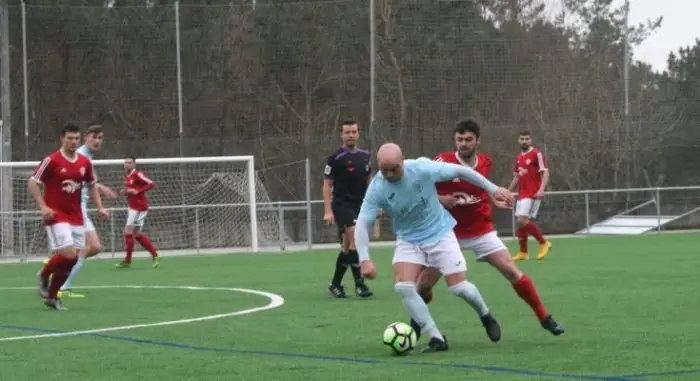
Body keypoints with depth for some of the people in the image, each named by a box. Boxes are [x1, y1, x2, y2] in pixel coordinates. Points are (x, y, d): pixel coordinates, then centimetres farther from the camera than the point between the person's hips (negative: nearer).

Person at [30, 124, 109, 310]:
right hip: (56, 216, -6)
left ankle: (51, 295, 17)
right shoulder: (51, 161, -10)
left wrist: (100, 207, 7)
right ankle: (43, 275, 11)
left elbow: (92, 185, 20)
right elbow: (32, 183, -7)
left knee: (72, 258, 2)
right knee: (68, 254, -18)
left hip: (76, 217, 6)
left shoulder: (85, 162, 5)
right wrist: (43, 207, -19)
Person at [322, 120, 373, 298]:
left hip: (360, 204, 6)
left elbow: (369, 180, 19)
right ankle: (359, 283, -19)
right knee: (355, 239, -21)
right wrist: (328, 211, -13)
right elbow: (327, 184, -6)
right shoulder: (336, 158, -8)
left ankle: (335, 285, 20)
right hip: (342, 204, -6)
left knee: (347, 247, 10)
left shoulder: (365, 156, 9)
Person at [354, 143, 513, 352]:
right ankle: (436, 338, -8)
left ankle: (485, 315, 27)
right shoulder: (376, 189, -20)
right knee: (403, 286, -18)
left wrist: (493, 189, -7)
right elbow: (362, 225, -19)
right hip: (408, 240, 2)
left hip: (440, 233, -2)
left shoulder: (422, 168, -25)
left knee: (458, 286, -6)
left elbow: (461, 171, -13)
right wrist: (364, 259, -33)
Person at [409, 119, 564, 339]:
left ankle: (544, 317, 5)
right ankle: (416, 323, 26)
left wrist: (494, 202, 22)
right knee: (424, 284, -2)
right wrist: (439, 199, -26)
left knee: (512, 272, -6)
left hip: (482, 231, 2)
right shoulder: (443, 162, -17)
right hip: (450, 233, -2)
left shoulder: (485, 162, -3)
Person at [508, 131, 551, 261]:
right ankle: (523, 252, 13)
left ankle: (543, 243, -4)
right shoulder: (519, 157, 16)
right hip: (522, 195, 8)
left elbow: (545, 173, -12)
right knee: (521, 222, 6)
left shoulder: (537, 154, -6)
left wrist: (541, 189, -26)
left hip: (533, 194, -8)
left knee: (522, 220, -17)